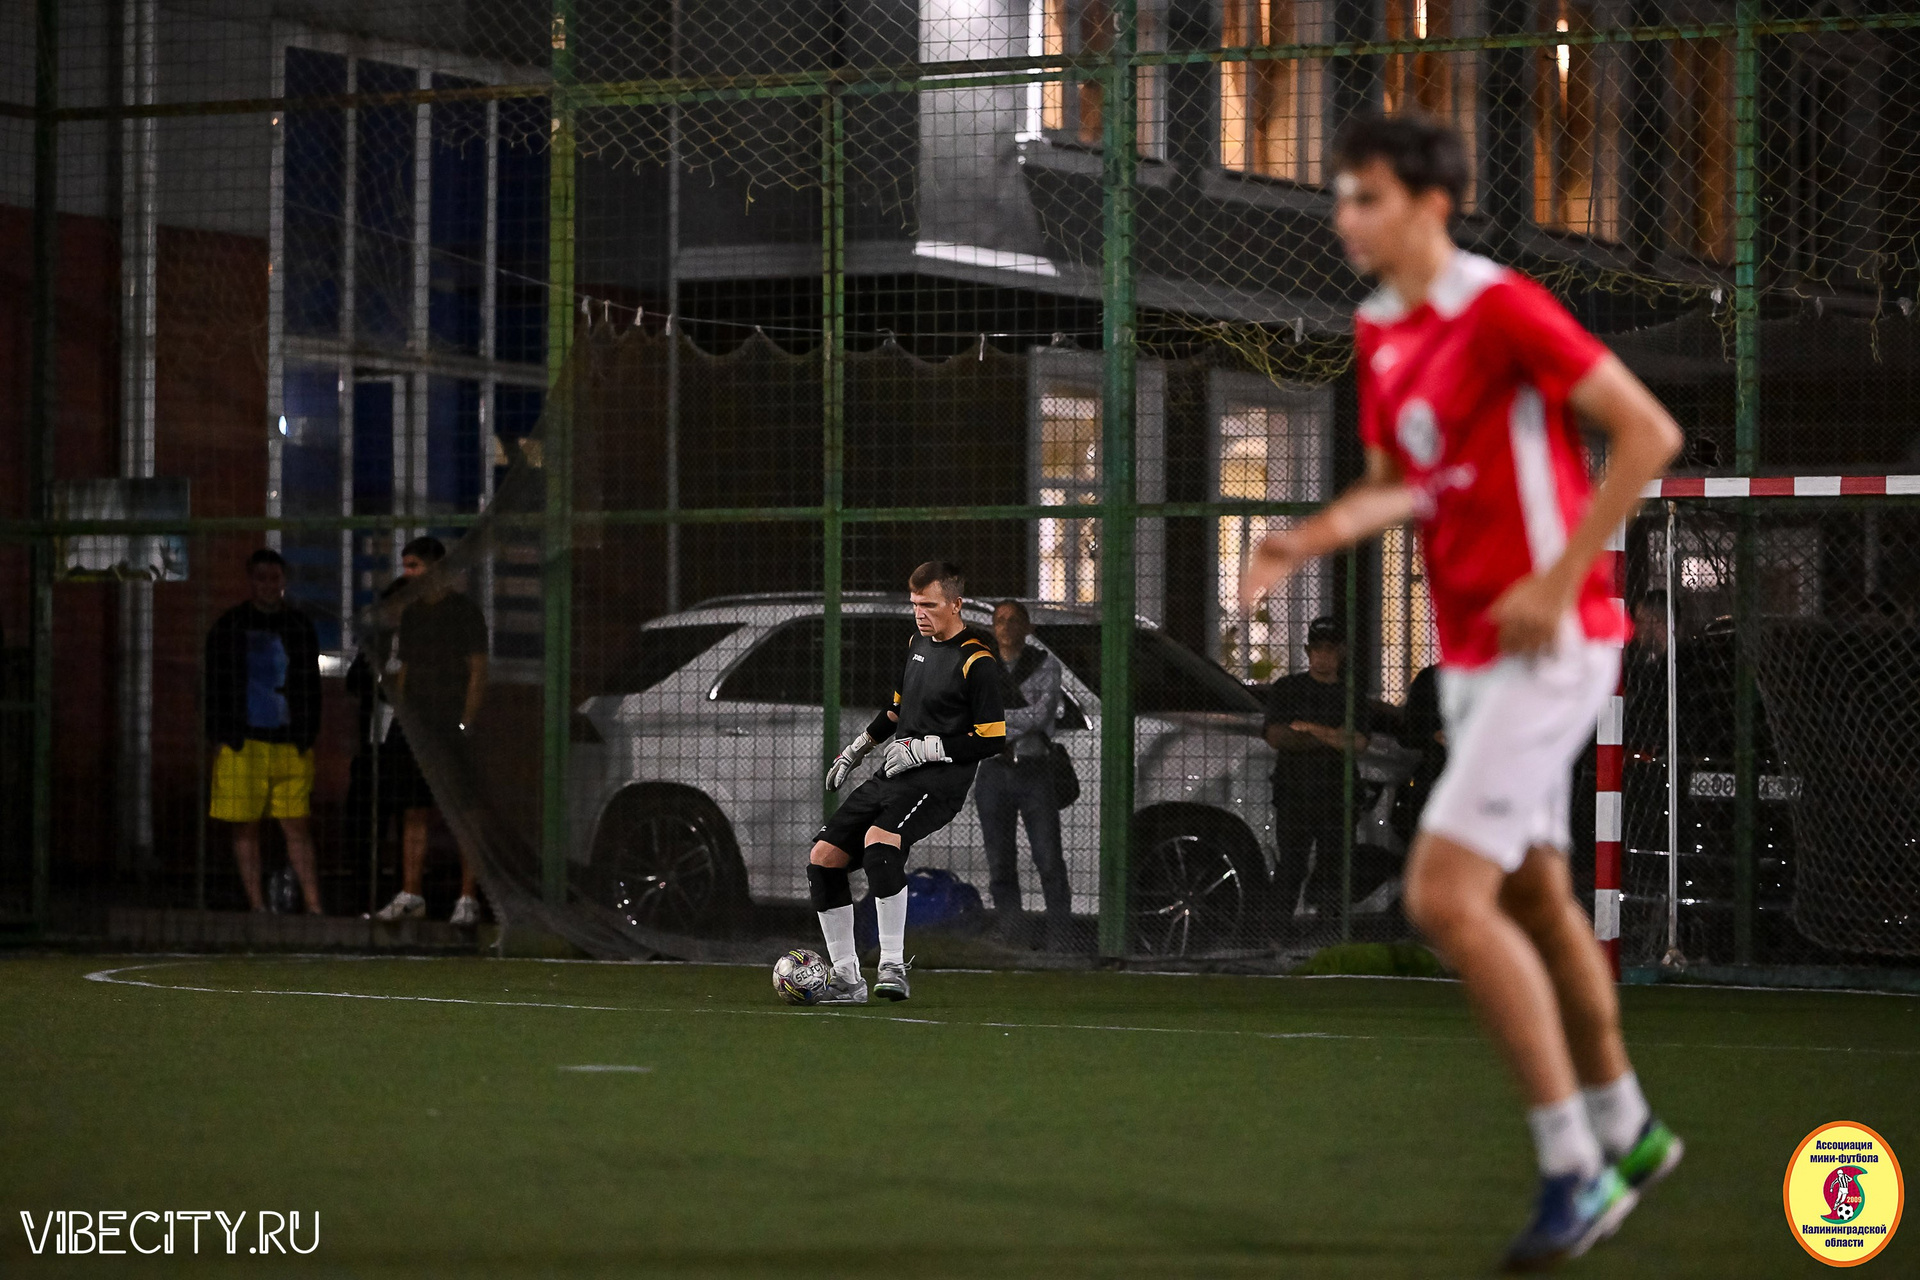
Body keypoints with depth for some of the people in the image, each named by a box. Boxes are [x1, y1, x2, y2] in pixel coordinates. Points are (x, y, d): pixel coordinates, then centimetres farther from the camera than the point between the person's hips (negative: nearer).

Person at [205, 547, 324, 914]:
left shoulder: (300, 627, 11)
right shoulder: (229, 626, 6)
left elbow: (311, 687, 14)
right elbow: (215, 686, 6)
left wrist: (308, 738, 6)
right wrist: (220, 738, -1)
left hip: (290, 744, 1)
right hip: (242, 744, -1)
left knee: (297, 827, -3)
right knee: (246, 826, 1)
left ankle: (313, 905, -4)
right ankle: (256, 905, 7)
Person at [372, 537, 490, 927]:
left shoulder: (465, 612, -3)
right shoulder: (411, 615, 16)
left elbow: (478, 671, -7)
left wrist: (466, 723, -14)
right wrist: (399, 717, 11)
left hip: (453, 728, -6)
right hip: (414, 728, 6)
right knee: (414, 811, 5)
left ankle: (468, 899, -5)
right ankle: (410, 897, 8)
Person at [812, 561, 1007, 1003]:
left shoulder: (977, 662, -10)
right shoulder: (919, 642, 15)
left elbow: (993, 739, -12)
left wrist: (928, 748, -15)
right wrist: (857, 748, 27)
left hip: (940, 780, -9)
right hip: (893, 775, 9)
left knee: (878, 842, -35)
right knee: (823, 858, -1)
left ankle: (893, 966, -29)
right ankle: (846, 979, 6)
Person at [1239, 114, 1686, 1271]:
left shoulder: (1503, 309, -16)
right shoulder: (1379, 334, 10)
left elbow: (1650, 433, -16)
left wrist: (1560, 581, -18)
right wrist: (1315, 537, -3)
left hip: (1546, 644, -9)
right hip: (1470, 650, 9)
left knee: (1447, 894, -16)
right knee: (1531, 896, 17)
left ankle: (1573, 1164, -7)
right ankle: (1627, 1129, 34)